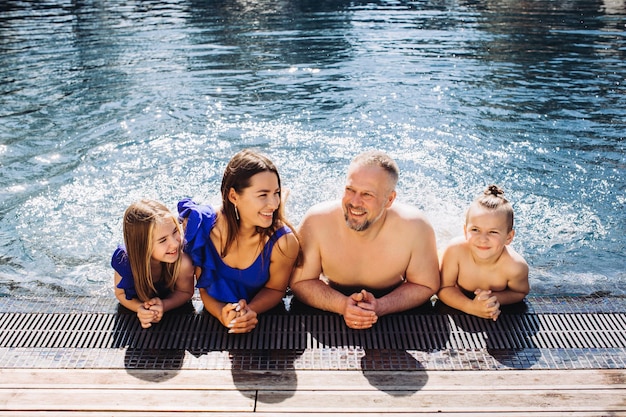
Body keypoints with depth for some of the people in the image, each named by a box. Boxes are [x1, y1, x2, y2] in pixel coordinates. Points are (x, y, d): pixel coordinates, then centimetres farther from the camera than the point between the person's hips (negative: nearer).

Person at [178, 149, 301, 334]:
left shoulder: (283, 242, -27)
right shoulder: (201, 225, -24)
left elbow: (275, 289, -7)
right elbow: (204, 286, -11)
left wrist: (250, 311, -28)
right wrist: (221, 314, -32)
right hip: (216, 318, 2)